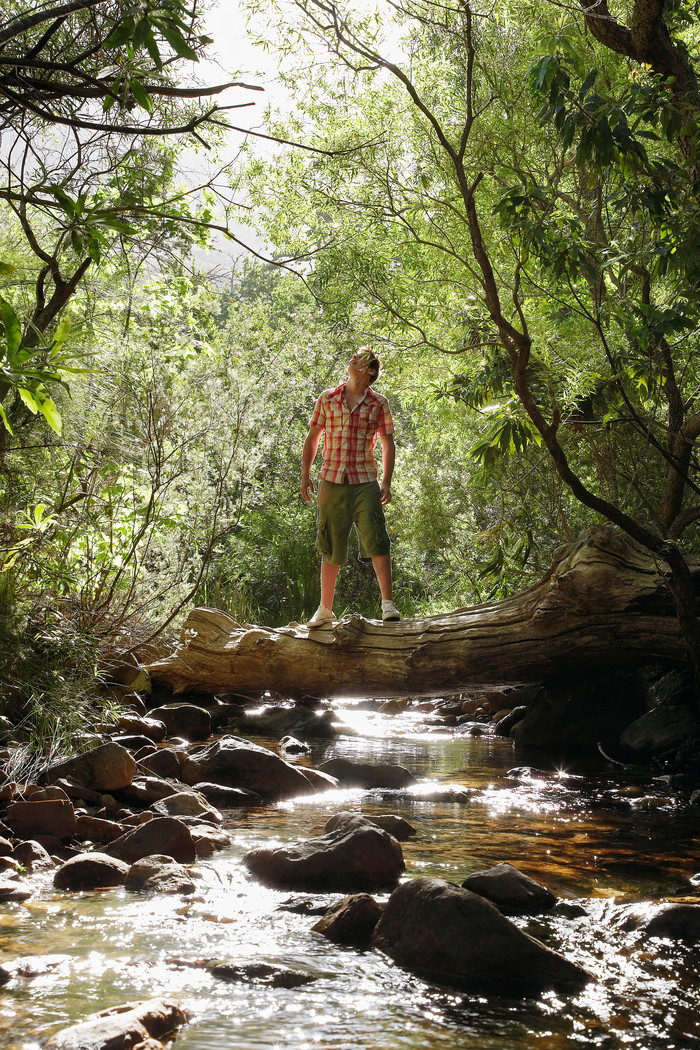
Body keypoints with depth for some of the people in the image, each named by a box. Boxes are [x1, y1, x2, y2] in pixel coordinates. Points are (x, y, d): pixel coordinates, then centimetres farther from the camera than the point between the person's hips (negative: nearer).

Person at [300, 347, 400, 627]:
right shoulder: (328, 398, 9)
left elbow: (388, 444, 8)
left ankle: (388, 604, -14)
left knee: (377, 540, -14)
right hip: (331, 481, 2)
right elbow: (312, 438, 14)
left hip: (364, 482, -2)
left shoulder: (378, 403, 5)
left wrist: (387, 483, 0)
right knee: (330, 547, 7)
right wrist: (305, 474, 7)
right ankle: (325, 609, 16)